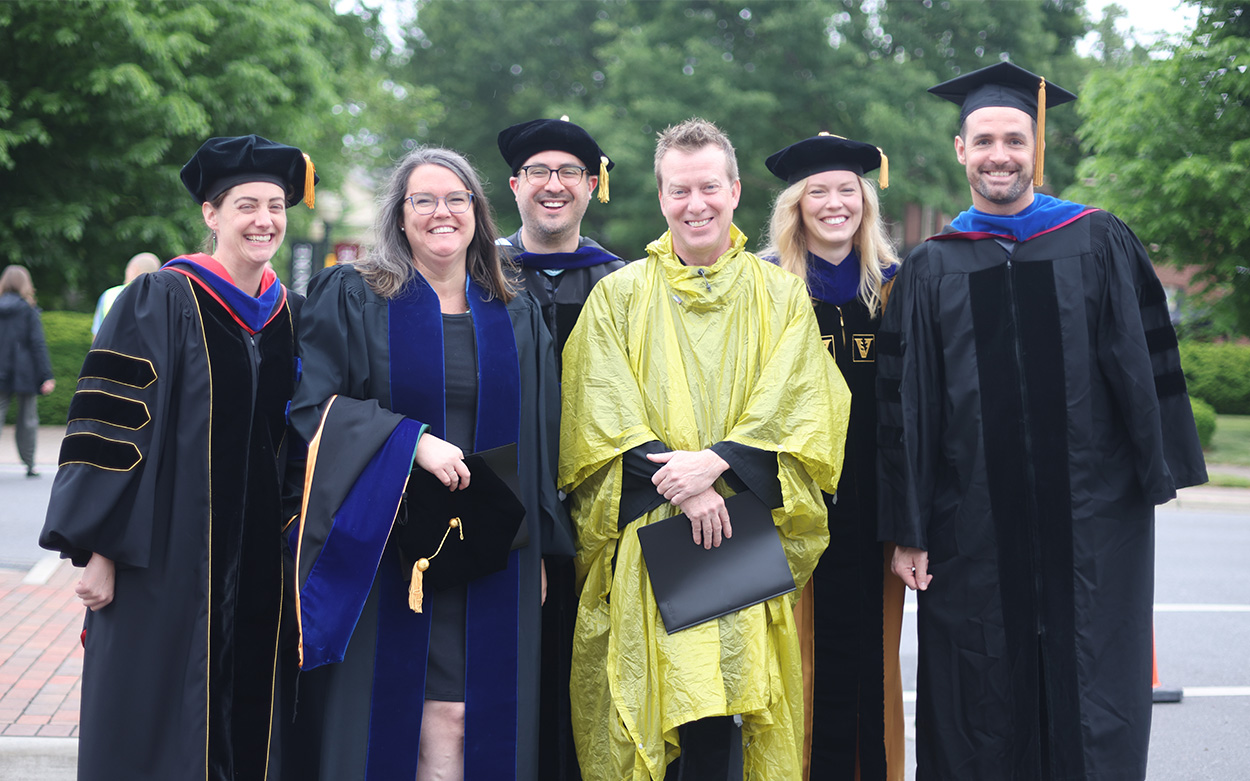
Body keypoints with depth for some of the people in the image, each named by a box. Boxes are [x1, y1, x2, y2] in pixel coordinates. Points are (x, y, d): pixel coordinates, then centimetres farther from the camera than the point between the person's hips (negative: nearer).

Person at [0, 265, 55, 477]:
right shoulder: (28, 310, -6)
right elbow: (38, 344, -9)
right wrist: (47, 376, -9)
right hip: (25, 373, -2)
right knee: (27, 420, 6)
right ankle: (29, 465, 10)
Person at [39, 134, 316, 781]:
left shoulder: (289, 315, 10)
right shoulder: (159, 302, -7)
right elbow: (106, 425, -10)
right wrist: (97, 549, -14)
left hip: (259, 561, 5)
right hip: (166, 560, -5)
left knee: (247, 728, 9)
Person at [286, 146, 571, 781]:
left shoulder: (516, 317, 13)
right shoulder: (351, 298, 3)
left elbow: (539, 439, 16)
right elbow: (311, 405, -6)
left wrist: (534, 541, 9)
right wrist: (411, 440, -18)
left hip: (487, 557, 3)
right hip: (385, 553, -2)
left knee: (466, 719, -2)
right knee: (381, 718, -3)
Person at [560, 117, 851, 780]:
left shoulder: (781, 297, 10)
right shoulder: (618, 296, 8)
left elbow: (796, 408, -1)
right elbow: (605, 414, -2)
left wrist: (715, 462, -16)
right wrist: (680, 488, -15)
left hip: (746, 542, 0)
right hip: (644, 542, 0)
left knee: (722, 718, -6)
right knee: (643, 711, -3)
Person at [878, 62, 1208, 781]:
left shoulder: (1099, 244, 5)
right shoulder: (931, 271, 7)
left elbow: (1147, 364, 4)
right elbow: (906, 406, 5)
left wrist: (1160, 473, -1)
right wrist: (909, 530, 1)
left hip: (1092, 522, -1)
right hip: (974, 526, 1)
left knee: (1094, 712, 1)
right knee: (981, 717, 5)